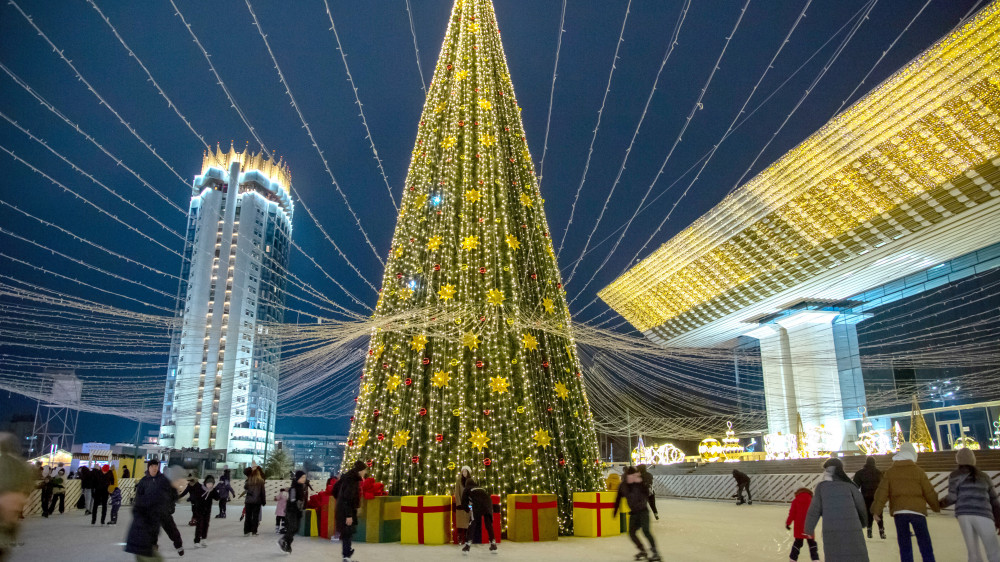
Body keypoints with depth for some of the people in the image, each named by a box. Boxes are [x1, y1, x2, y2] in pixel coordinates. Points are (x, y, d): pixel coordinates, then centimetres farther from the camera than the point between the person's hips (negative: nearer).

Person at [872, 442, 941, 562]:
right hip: (917, 511, -1)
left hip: (899, 511, 1)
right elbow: (929, 492, 3)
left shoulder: (890, 472, 6)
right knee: (925, 544, 8)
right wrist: (937, 506, 19)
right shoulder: (918, 471, 0)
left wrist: (876, 510, 0)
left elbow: (882, 491, 0)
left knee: (904, 545, 8)